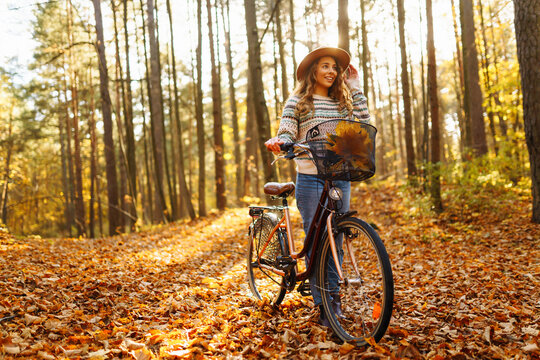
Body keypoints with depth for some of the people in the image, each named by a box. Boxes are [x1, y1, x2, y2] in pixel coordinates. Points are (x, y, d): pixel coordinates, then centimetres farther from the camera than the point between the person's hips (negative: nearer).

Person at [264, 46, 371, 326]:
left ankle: (334, 294, 21)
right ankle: (322, 305, 5)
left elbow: (363, 125, 2)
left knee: (336, 239, 7)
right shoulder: (298, 101, 3)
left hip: (340, 178, 4)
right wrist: (277, 143, -26)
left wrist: (355, 88, 6)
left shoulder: (343, 101, 15)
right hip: (311, 178, -4)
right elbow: (286, 134, -3)